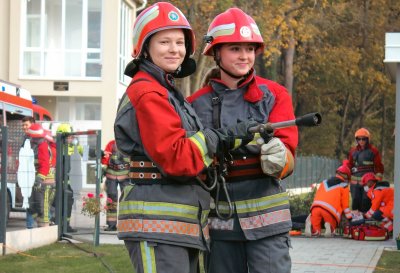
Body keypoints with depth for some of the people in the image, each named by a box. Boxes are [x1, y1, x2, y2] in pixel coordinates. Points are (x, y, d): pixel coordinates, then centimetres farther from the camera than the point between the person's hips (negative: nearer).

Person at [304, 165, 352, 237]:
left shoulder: (325, 182, 29)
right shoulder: (344, 186, 13)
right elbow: (345, 205, 10)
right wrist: (350, 218, 18)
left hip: (315, 207, 4)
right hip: (330, 210, -4)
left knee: (315, 232, 12)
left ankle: (310, 223, -20)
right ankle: (329, 226, -19)